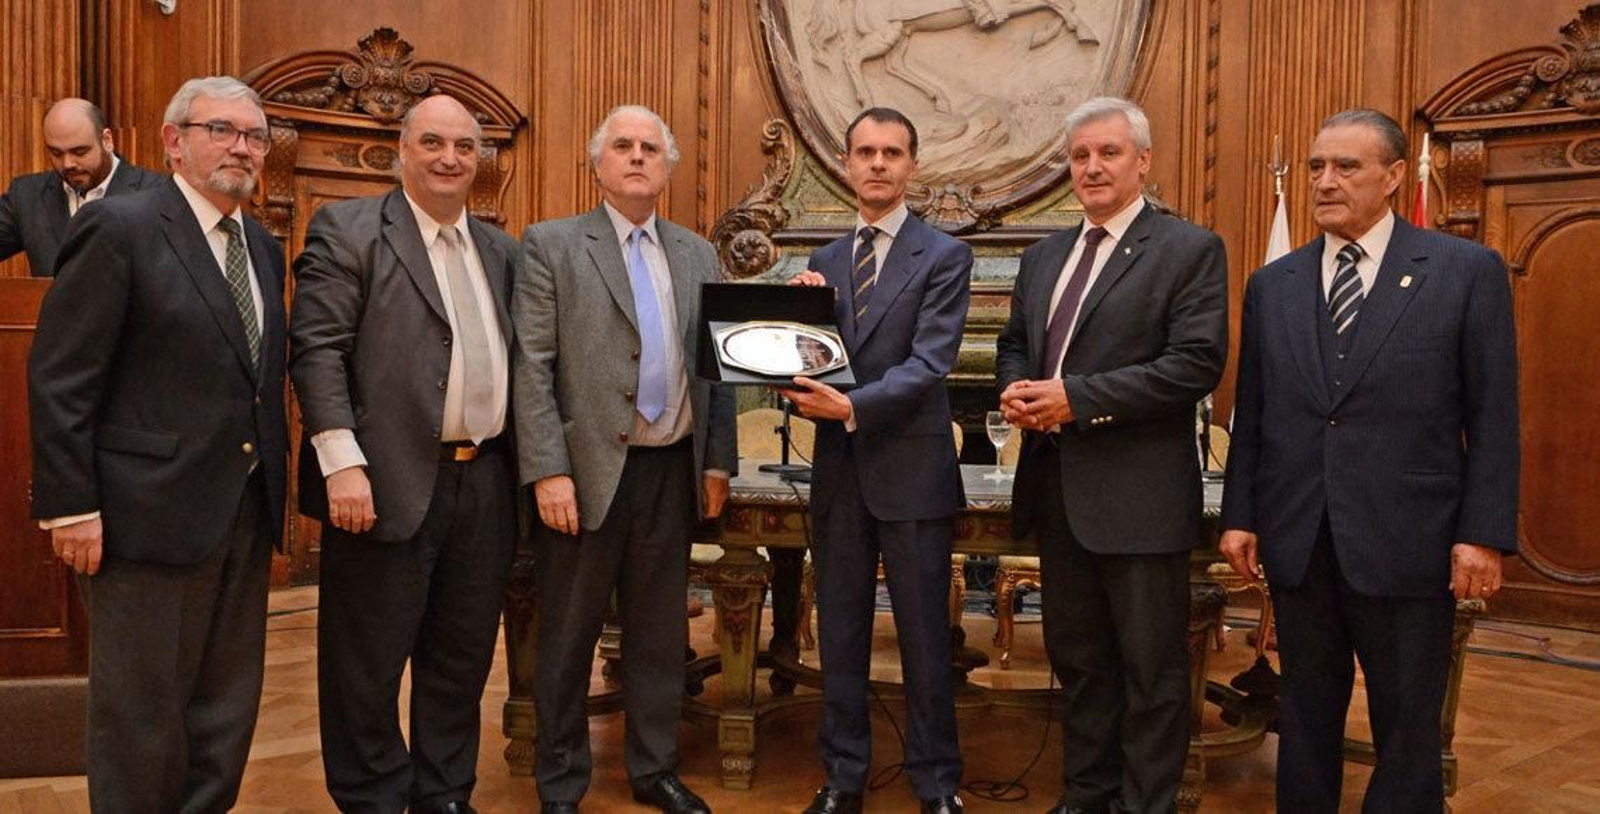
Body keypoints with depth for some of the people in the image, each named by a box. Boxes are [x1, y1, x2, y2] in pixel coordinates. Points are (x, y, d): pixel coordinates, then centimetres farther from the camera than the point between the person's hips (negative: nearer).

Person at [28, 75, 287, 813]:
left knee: (228, 704, 15)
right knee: (142, 712, 6)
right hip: (152, 514, -7)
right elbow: (58, 379, -12)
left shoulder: (263, 247, 12)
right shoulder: (119, 227, -9)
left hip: (247, 514, 7)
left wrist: (274, 485, 9)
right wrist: (71, 507, -15)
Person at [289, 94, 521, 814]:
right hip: (388, 483, -5)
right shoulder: (347, 230, -2)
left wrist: (525, 467, 9)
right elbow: (316, 350, -10)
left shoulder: (499, 249, 15)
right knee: (369, 665, 6)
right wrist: (342, 461, -18)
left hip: (485, 483, 6)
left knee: (462, 660, 14)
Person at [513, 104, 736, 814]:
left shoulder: (697, 255, 12)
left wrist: (718, 461, 8)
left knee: (660, 633, 14)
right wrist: (549, 471, -14)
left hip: (674, 470, 4)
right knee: (568, 636, 8)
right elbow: (532, 366, -8)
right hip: (588, 471, -4)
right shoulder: (551, 244, -2)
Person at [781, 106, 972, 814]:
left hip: (912, 471, -4)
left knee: (925, 640, 5)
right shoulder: (824, 263, 12)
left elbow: (928, 364, -14)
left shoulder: (944, 256, -3)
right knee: (840, 637, 13)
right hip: (839, 472, 5)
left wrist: (852, 406, -26)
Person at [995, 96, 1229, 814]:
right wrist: (1017, 389, -3)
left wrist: (1077, 397, -20)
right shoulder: (1043, 256, 14)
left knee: (1151, 668, 5)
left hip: (1138, 495, -6)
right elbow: (1013, 344, 21)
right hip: (1057, 488, 7)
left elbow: (1197, 364, -16)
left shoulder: (1189, 250, -7)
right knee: (1077, 659, 18)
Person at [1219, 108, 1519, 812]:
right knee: (1305, 717, 14)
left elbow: (1492, 416, -3)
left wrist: (1484, 533, -8)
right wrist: (1239, 515, 5)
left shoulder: (1468, 270, 0)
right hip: (1296, 541, 3)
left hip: (1405, 542, -3)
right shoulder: (1271, 285, 9)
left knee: (1408, 728, 8)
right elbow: (1250, 416, 10)